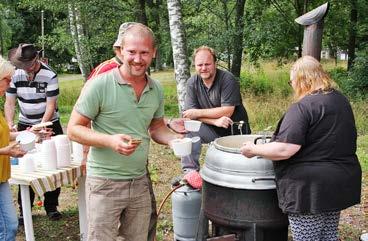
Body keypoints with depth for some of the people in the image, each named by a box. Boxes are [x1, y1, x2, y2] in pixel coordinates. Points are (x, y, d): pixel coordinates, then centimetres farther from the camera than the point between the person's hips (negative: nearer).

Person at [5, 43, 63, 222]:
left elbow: (50, 106, -17)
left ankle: (51, 207, 16)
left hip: (49, 124, -3)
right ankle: (24, 209, 14)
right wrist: (9, 125, -20)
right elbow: (9, 103, -4)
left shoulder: (49, 75, -18)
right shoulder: (15, 75, -7)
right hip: (25, 125, 3)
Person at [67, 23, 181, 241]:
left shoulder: (157, 90, 3)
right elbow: (74, 129, -10)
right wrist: (110, 140, -26)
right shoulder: (100, 85, -14)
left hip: (140, 182, 5)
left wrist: (175, 139, -6)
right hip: (105, 184, -5)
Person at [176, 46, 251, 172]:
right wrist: (215, 121, -26)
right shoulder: (192, 83, -4)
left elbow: (227, 111, -22)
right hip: (213, 129, 3)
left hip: (235, 131, -2)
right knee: (191, 129, -22)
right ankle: (190, 171, -16)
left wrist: (198, 113, -20)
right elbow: (190, 112, -12)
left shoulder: (227, 79, -17)